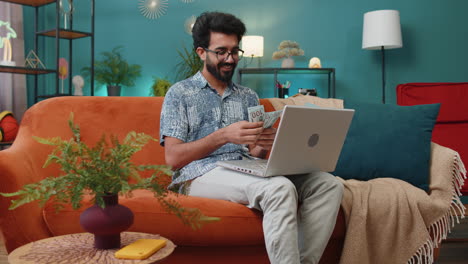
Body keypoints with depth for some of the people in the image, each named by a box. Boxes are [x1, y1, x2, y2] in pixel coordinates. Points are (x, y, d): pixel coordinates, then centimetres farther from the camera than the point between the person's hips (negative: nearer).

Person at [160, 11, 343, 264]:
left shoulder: (248, 96, 20)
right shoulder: (180, 93, 6)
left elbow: (254, 154, 16)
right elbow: (173, 157, -5)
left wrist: (262, 146, -10)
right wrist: (223, 135, -18)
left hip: (247, 171, 6)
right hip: (201, 175, -5)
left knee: (328, 184, -18)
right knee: (280, 188, -34)